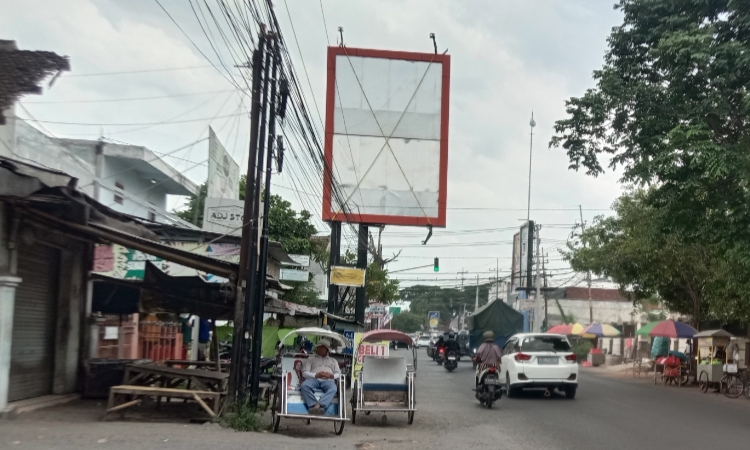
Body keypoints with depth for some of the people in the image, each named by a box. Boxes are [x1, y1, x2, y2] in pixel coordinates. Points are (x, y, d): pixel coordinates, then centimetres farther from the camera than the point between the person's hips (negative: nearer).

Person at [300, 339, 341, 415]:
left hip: (328, 380, 0)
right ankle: (313, 405, -52)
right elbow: (305, 372, 13)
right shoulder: (311, 358, 29)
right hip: (313, 379, 0)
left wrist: (331, 375, -4)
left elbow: (339, 374, 21)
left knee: (333, 389, -38)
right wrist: (316, 375, -8)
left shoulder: (333, 361, 35)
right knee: (304, 385, -37)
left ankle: (319, 405, -58)